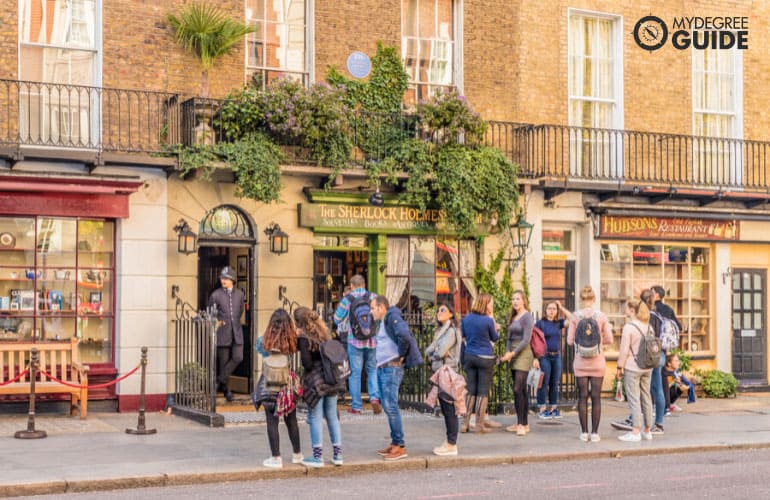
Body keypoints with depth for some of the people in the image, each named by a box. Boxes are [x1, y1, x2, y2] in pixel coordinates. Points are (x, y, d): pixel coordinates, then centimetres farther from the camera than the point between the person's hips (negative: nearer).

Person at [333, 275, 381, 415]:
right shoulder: (373, 297, 0)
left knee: (355, 373, 5)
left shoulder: (347, 299, -3)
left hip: (354, 340, -1)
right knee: (372, 370, 16)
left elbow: (337, 319, 3)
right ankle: (375, 397, -3)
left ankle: (356, 406, 8)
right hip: (373, 340, 1)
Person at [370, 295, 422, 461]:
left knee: (390, 406, -11)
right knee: (387, 406, 11)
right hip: (382, 368, 10)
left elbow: (404, 335, -28)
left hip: (391, 368, -10)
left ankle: (400, 446, -8)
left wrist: (401, 356, -16)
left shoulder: (393, 318, -12)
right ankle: (394, 443, 17)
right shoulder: (382, 323, 18)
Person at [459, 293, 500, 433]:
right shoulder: (488, 320, -12)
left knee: (471, 390, 10)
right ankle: (479, 424, 3)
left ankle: (465, 423, 8)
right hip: (485, 357, -5)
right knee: (483, 390, 2)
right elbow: (495, 338, 3)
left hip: (469, 356, 5)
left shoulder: (466, 319, 3)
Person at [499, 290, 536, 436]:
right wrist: (507, 353, -1)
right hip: (513, 355, 8)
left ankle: (522, 424, -12)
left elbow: (526, 339, -14)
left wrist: (512, 353, -16)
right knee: (522, 390, 10)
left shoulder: (527, 317, -8)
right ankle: (523, 423, 14)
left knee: (518, 389, -14)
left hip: (523, 354, -8)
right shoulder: (513, 317, 16)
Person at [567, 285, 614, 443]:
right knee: (596, 397, 5)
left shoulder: (575, 316, -6)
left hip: (580, 363, 0)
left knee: (582, 397, 7)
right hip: (597, 362, 0)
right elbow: (609, 339, -2)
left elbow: (570, 341, -4)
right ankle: (594, 433, 5)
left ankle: (584, 433, 8)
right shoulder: (601, 316, -5)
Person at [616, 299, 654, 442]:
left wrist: (619, 367, -6)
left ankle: (635, 432, -4)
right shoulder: (648, 326, 7)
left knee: (634, 399, -4)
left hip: (632, 368, -7)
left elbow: (624, 351, -14)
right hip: (647, 368, 7)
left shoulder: (629, 327, -14)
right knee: (646, 398, 12)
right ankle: (647, 430, 19)